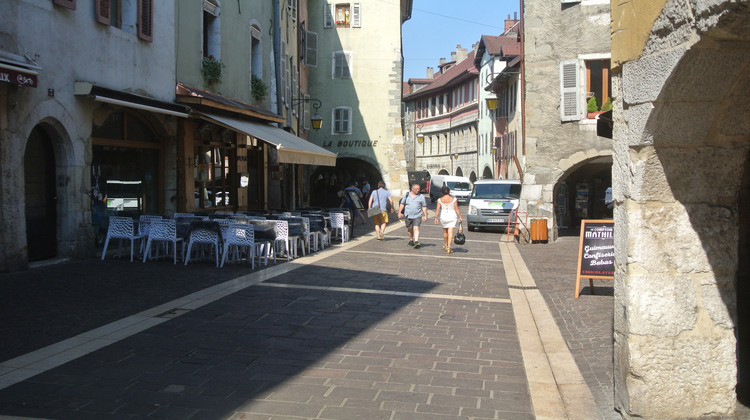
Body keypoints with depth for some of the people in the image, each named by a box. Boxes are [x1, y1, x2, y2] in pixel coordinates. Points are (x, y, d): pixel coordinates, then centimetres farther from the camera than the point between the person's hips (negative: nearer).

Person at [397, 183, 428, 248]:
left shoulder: (421, 197, 3)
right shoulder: (406, 195, 6)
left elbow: (424, 207, 6)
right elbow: (402, 204, 5)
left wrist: (425, 216, 2)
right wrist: (399, 212, -4)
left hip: (417, 216, -2)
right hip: (408, 216, 2)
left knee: (416, 228, -16)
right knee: (410, 229, 11)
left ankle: (416, 242, -24)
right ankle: (411, 241, 30)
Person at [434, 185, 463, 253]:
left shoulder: (440, 200, -5)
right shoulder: (453, 199, -6)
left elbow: (437, 209, -9)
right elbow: (457, 209, -6)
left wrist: (436, 218, -5)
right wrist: (460, 217, 1)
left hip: (443, 217, 1)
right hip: (452, 217, -1)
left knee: (445, 231, 19)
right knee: (450, 232, -3)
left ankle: (446, 246, 34)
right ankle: (449, 247, -14)